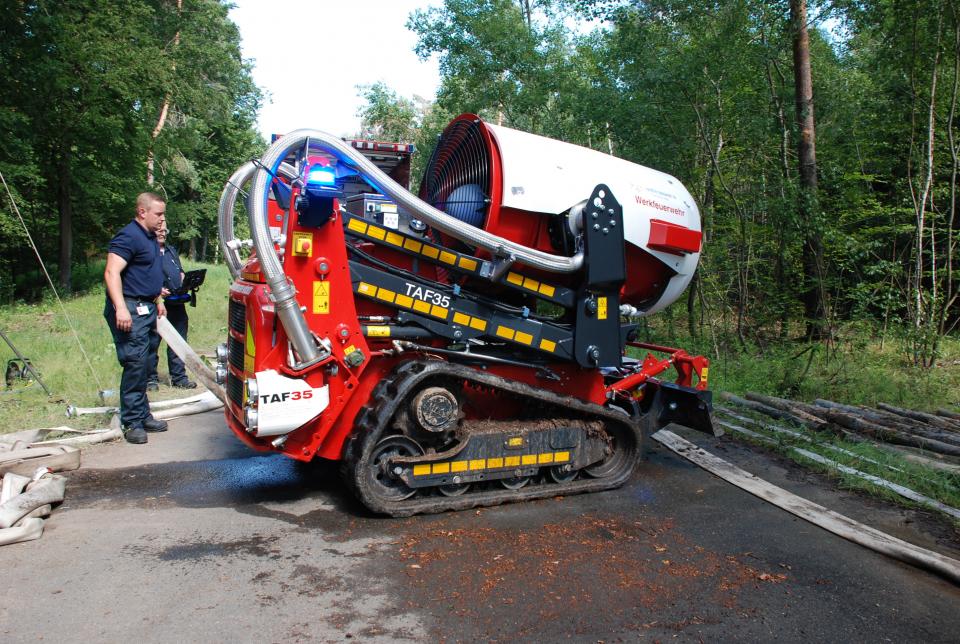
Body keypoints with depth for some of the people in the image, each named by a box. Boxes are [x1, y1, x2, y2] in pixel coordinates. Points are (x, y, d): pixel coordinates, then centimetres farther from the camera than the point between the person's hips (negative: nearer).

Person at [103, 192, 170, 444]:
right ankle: (132, 423, -1)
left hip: (146, 309, 10)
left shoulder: (150, 237, 17)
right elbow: (112, 273, -22)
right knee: (135, 364, -9)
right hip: (130, 310, -10)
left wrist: (158, 301, 28)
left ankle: (143, 416, 23)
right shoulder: (128, 236, -13)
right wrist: (120, 308, -31)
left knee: (142, 365, 14)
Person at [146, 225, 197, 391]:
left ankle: (179, 377, 16)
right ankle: (151, 379, 11)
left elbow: (180, 272, 25)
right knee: (152, 342, 1)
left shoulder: (172, 251, 21)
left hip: (177, 303, 7)